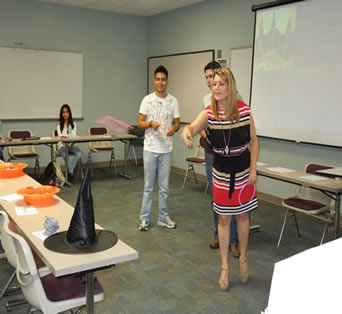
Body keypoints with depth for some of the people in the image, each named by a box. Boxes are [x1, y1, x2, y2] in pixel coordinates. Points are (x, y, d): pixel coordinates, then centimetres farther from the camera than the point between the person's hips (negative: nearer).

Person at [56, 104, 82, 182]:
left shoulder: (73, 124, 14)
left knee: (79, 153, -32)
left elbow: (74, 136, 5)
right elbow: (60, 136, -3)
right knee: (65, 155, -37)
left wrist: (72, 145, -16)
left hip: (72, 145, 2)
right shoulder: (59, 124, 9)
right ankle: (71, 172, -32)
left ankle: (70, 171, -29)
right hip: (62, 145, -2)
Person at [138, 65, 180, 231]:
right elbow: (140, 123, 1)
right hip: (150, 149, -1)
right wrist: (150, 124, -19)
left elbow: (177, 123, 6)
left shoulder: (173, 101, 3)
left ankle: (163, 218, 23)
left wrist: (173, 129, -17)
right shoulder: (147, 99, 0)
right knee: (148, 186, 7)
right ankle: (145, 218, 17)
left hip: (166, 150, 1)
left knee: (164, 186, 10)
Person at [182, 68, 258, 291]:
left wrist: (253, 169, -7)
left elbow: (253, 141, -2)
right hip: (221, 174, 0)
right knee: (224, 219, 9)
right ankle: (225, 268, 23)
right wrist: (187, 130, -53)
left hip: (243, 172, 0)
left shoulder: (244, 110, -11)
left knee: (243, 216, 14)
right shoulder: (209, 113, -11)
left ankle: (243, 258, 38)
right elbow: (194, 127, -29)